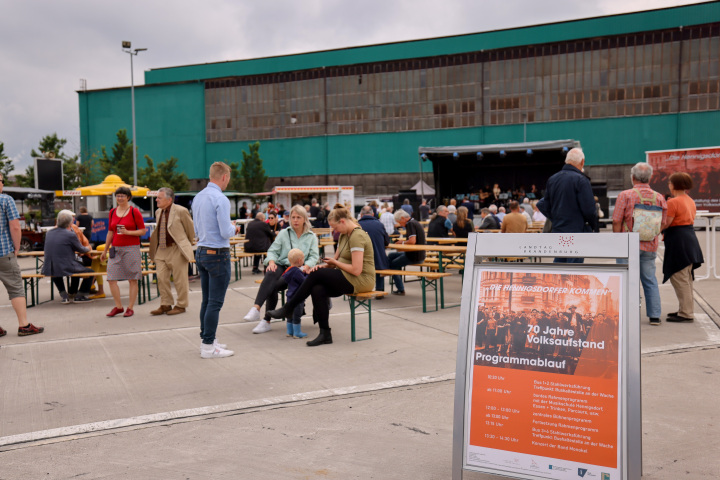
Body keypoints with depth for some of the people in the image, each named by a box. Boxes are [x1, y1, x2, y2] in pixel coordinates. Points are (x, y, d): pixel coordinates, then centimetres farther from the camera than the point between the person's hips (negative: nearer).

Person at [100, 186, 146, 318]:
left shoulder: (134, 211, -2)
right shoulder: (112, 212, 12)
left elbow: (143, 231, -3)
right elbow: (110, 232, 18)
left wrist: (128, 232, -17)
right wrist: (105, 250, 20)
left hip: (131, 249, -4)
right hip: (115, 248, 4)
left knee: (132, 279, 0)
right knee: (111, 279, -2)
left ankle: (130, 308, 9)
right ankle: (118, 306, 12)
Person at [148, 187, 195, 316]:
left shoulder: (181, 211, -10)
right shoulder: (158, 212, 11)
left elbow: (190, 228, -1)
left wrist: (187, 245, 8)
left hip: (177, 250, -7)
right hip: (161, 250, 7)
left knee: (179, 280, 1)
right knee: (161, 278, 6)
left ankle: (181, 305, 14)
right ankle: (165, 305, 17)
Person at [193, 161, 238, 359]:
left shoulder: (198, 197, 11)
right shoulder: (220, 199, -16)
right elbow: (226, 232, -18)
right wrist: (233, 228, 2)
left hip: (201, 253, 9)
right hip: (217, 254, -9)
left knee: (207, 300, 13)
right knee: (215, 302, -4)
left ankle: (207, 340, 20)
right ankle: (208, 346, 0)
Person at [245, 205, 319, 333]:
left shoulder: (312, 237, 15)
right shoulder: (283, 233, 17)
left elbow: (314, 256, 4)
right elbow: (273, 251, 10)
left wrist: (306, 266, -17)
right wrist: (271, 261, -12)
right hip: (281, 266, 2)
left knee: (274, 286, -30)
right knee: (271, 274, -36)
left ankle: (266, 321, -27)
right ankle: (255, 308, -46)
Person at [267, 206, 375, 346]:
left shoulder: (357, 236, -17)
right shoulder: (344, 235, 13)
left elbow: (356, 270, -24)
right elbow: (336, 259, 17)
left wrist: (335, 263, -10)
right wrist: (325, 266, -5)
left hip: (361, 280, -9)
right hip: (347, 278, 9)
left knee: (317, 274, -19)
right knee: (317, 289, -18)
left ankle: (288, 308, -5)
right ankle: (325, 334, -13)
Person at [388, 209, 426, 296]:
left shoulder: (410, 224, -18)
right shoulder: (415, 222, 12)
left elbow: (412, 241, -29)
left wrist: (403, 242, -11)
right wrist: (403, 242, 9)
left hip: (414, 257, -10)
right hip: (418, 254, 10)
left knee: (392, 265, 1)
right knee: (391, 256, 19)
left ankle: (400, 289, 4)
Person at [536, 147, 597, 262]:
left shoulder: (552, 179, 9)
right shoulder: (581, 180, -12)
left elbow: (545, 206, 12)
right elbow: (588, 209, -14)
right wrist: (593, 226, 2)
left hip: (557, 231, 6)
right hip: (577, 231, -6)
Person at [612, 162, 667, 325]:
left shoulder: (625, 195, -9)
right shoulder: (659, 197, 3)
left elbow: (616, 221, -9)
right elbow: (662, 223, 7)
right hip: (650, 245, 4)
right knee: (650, 280, 12)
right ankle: (654, 316, 15)